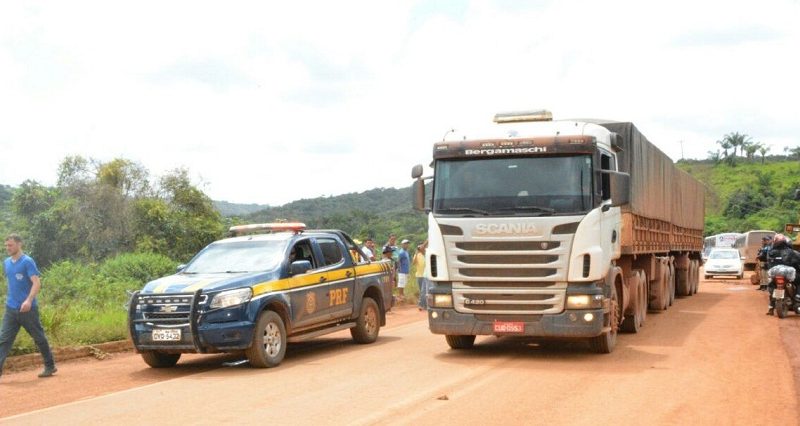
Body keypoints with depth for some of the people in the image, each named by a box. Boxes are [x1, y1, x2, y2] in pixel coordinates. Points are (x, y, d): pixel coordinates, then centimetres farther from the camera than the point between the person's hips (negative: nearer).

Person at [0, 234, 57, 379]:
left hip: (28, 309, -6)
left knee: (39, 338, 5)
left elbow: (36, 283, -19)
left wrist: (29, 300, -32)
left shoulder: (27, 262, -10)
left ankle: (50, 366, 18)